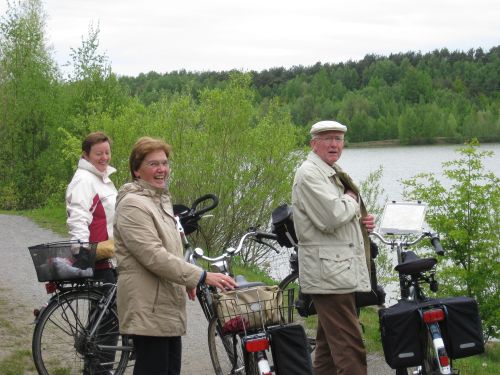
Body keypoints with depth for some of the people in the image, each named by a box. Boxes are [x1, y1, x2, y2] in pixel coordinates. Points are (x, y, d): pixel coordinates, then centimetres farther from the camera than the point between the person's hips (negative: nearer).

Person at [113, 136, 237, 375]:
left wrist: (187, 281, 18)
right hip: (148, 308, -10)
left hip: (167, 306, 10)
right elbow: (154, 256, -24)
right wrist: (201, 277, -26)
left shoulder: (161, 199, 17)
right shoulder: (132, 205, -15)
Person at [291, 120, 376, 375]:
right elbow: (331, 217, -23)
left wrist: (362, 223, 12)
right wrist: (351, 201, -3)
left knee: (328, 348, 13)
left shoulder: (333, 174, 22)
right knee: (351, 352, -14)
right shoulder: (309, 174, -11)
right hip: (330, 275, -11)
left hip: (343, 272, 11)